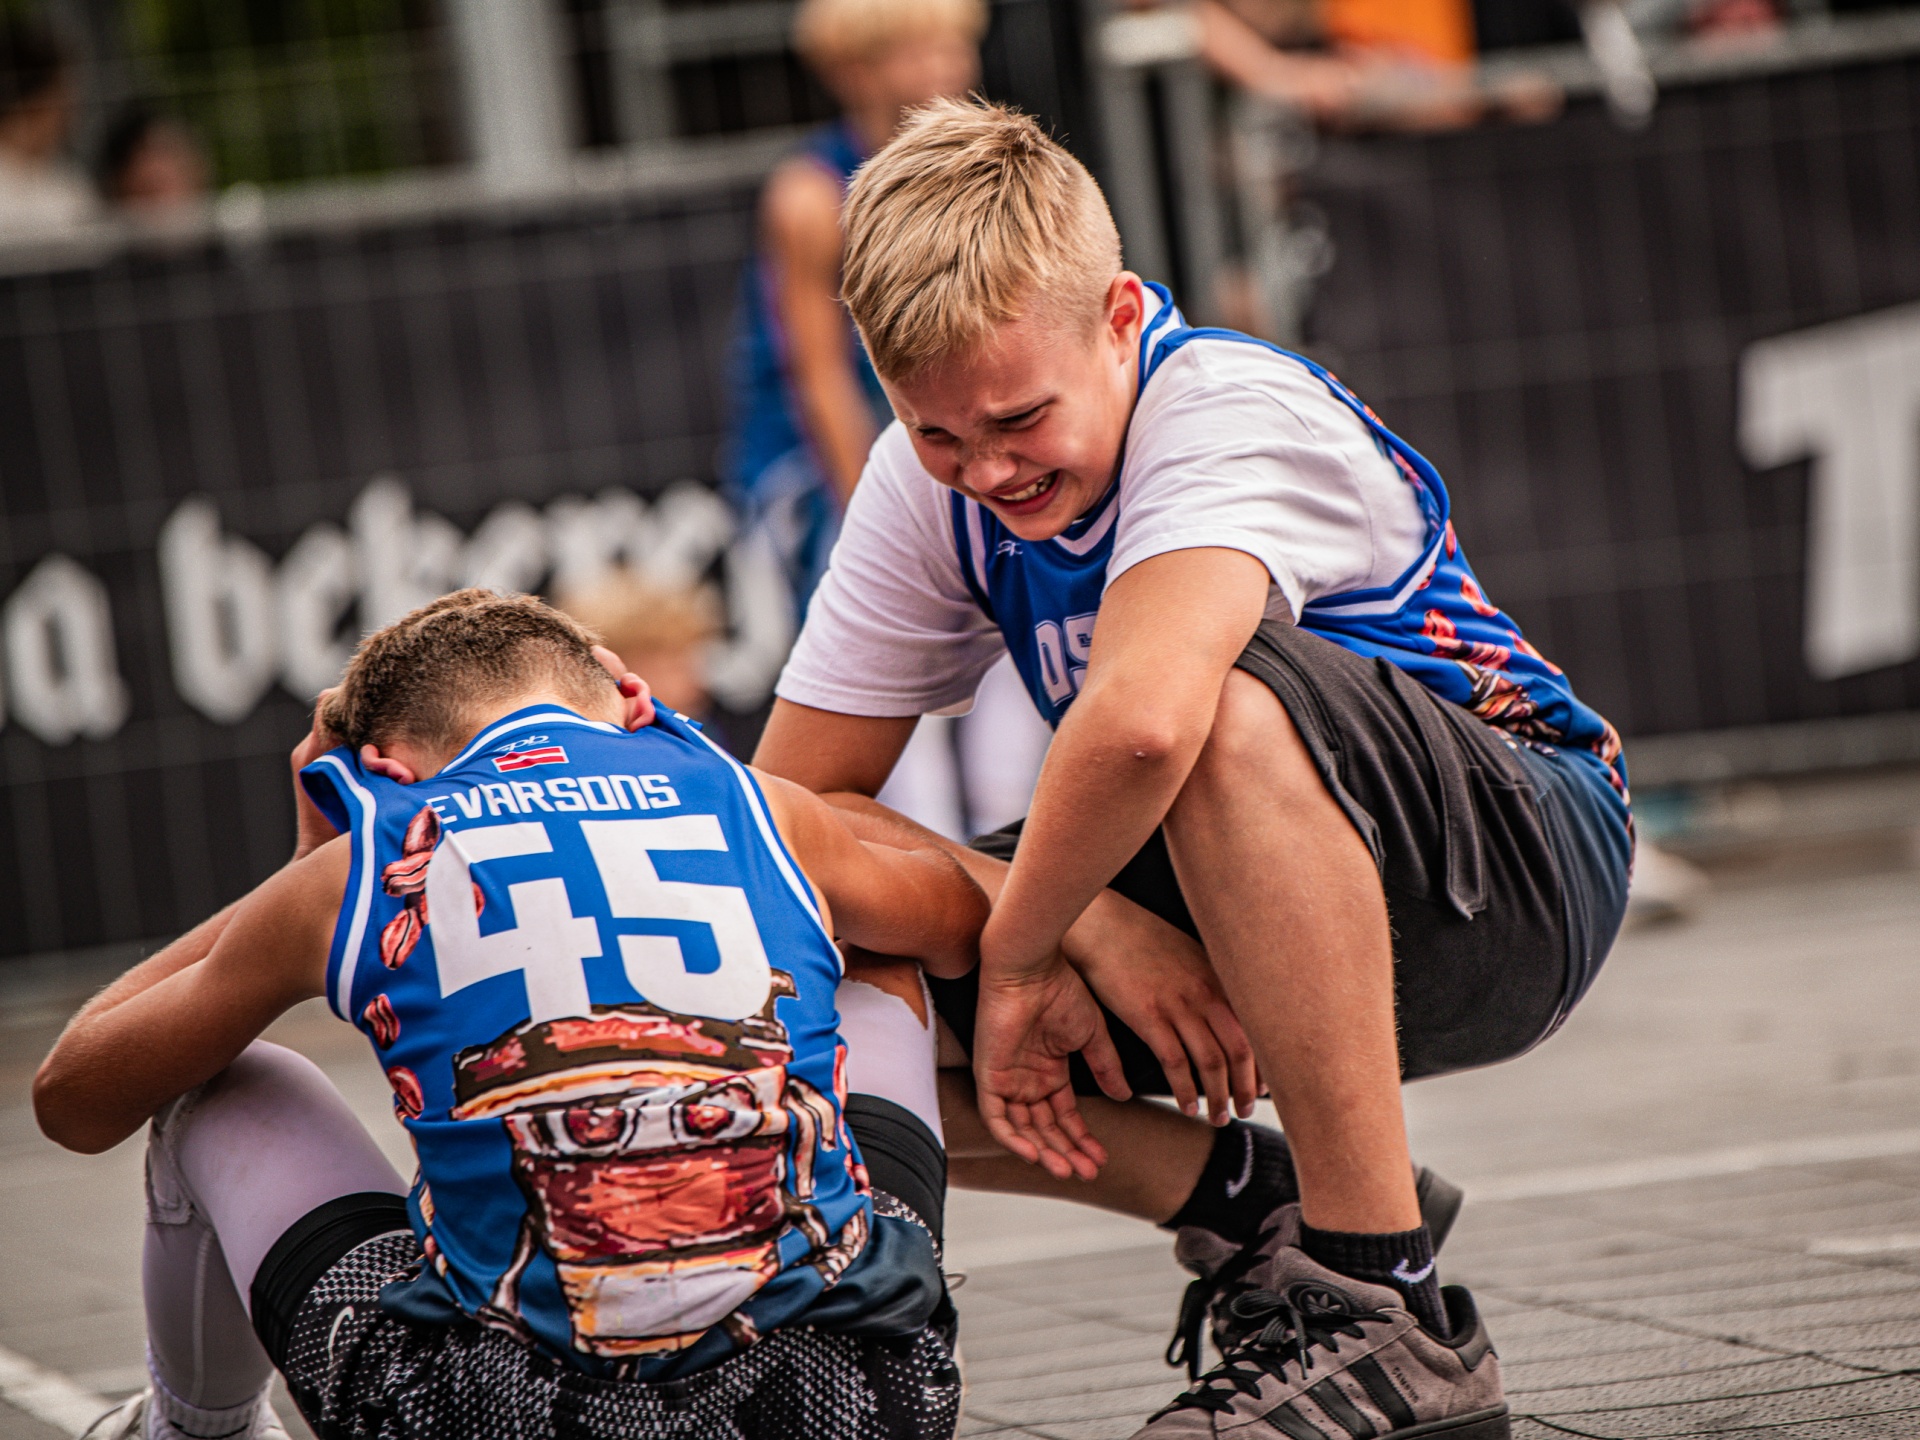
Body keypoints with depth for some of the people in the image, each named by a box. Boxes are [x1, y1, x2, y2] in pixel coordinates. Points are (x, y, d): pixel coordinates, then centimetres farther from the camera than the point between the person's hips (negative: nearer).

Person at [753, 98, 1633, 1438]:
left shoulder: (1230, 410, -26)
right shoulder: (927, 487, -5)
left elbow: (1141, 722, -45)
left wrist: (1020, 957, -30)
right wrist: (1082, 927, -23)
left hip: (1524, 872, -7)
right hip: (1224, 932, 7)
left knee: (1228, 701, -39)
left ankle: (1388, 1315, -31)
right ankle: (1256, 1213, 7)